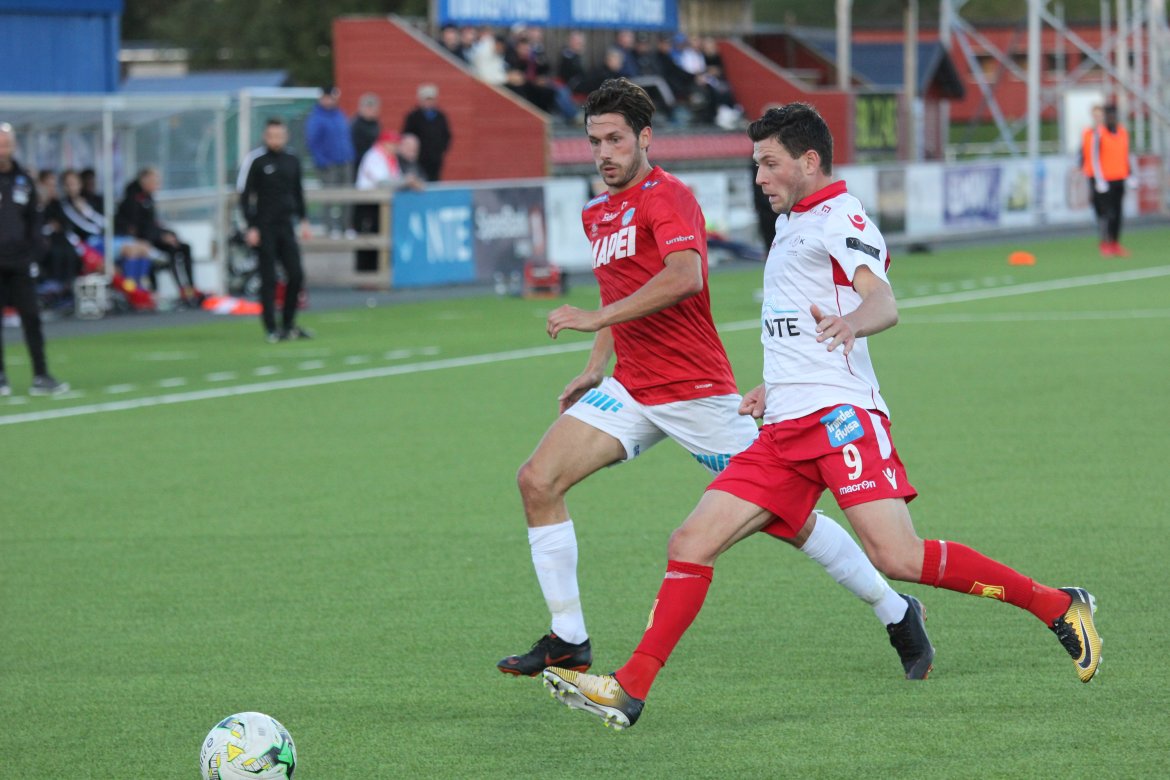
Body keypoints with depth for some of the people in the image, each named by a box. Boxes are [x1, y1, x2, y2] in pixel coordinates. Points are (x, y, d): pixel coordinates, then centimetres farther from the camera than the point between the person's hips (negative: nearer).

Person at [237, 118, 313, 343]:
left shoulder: (292, 161, 10)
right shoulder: (255, 160, -6)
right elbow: (244, 195, -6)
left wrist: (303, 221, 13)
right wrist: (251, 227, -12)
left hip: (286, 225, 5)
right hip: (265, 227, -5)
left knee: (296, 275, 0)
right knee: (268, 279, -3)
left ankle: (288, 324, 14)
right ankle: (271, 329, 2)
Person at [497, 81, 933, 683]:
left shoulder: (667, 197, -12)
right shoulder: (596, 214, 15)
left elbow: (683, 276, -30)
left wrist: (596, 318, -31)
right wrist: (594, 369, 17)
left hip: (696, 393, -8)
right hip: (630, 389, 8)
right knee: (537, 481, -9)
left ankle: (898, 614, 15)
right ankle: (568, 641, -3)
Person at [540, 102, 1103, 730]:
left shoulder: (839, 216, -3)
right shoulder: (794, 225, 25)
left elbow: (883, 303, -21)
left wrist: (849, 323, -42)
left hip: (840, 415, -9)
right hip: (785, 428, 9)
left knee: (897, 557, -19)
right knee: (690, 544, -2)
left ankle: (1057, 606, -6)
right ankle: (629, 690, -2)